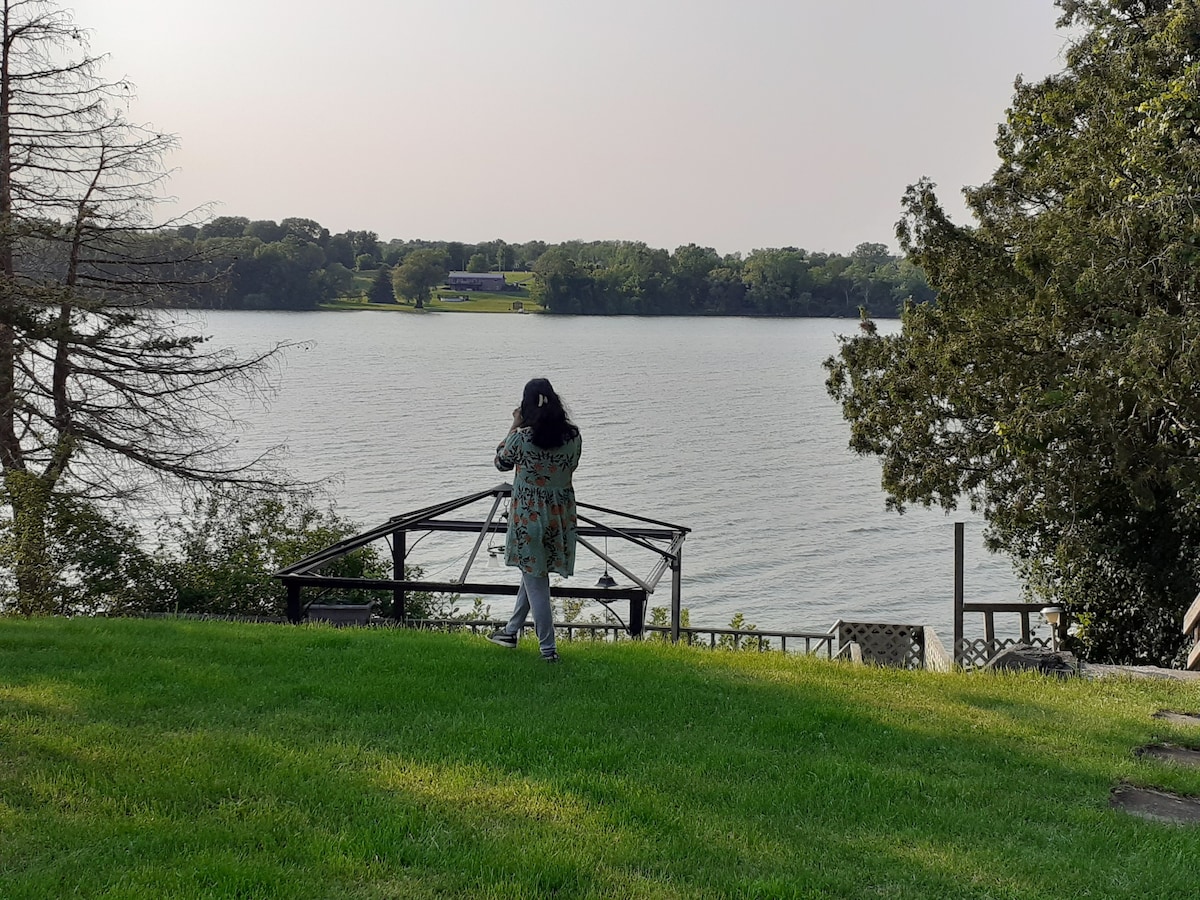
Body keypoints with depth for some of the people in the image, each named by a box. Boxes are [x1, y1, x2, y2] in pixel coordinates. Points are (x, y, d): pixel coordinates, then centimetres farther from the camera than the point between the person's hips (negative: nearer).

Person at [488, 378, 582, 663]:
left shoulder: (522, 437, -18)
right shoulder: (573, 435, -6)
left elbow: (501, 462, 1)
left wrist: (515, 425, 5)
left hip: (529, 517, -5)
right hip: (561, 517, 5)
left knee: (535, 582, 5)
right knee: (532, 573, 22)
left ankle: (548, 649, 7)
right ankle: (511, 631, 37)